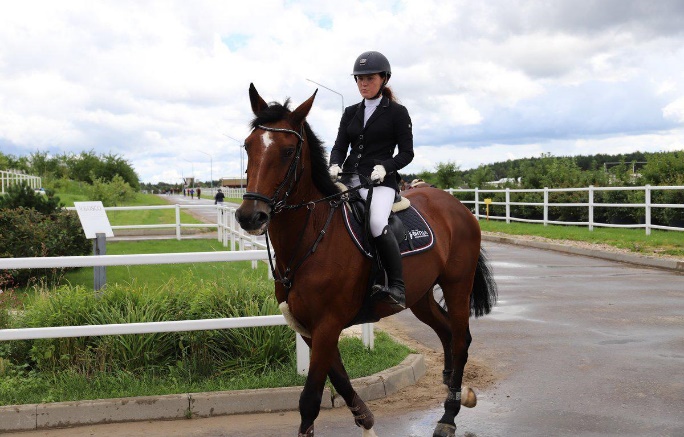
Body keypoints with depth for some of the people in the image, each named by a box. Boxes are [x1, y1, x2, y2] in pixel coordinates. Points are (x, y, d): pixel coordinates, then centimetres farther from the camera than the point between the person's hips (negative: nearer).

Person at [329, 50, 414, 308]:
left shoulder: (397, 113, 5)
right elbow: (339, 146, 12)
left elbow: (406, 153, 2)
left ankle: (397, 287, -27)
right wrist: (334, 166, -10)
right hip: (349, 178, 6)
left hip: (380, 180, -6)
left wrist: (384, 167, -17)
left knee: (377, 223, -34)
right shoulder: (351, 113, 18)